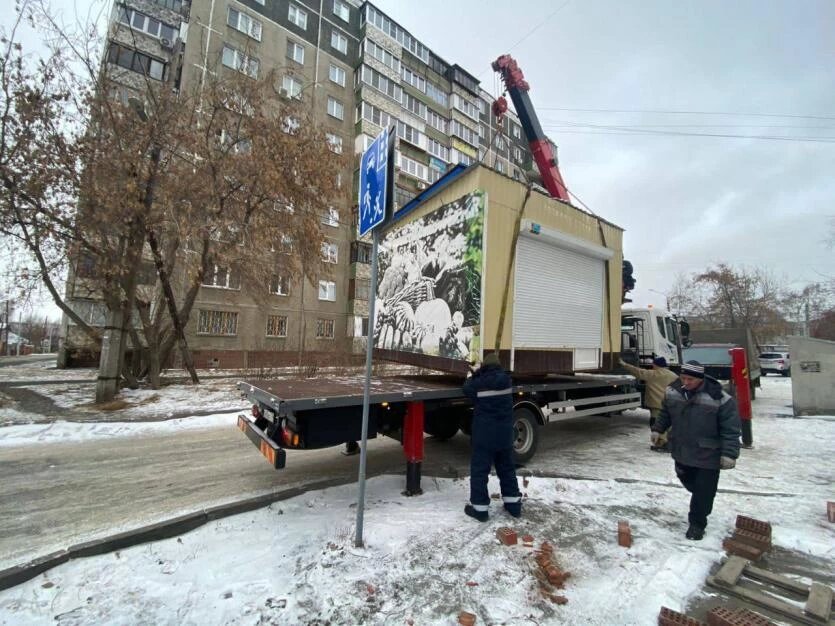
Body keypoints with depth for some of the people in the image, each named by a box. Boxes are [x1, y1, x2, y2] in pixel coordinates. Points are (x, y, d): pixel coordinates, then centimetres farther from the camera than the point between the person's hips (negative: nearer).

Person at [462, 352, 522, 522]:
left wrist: (475, 376, 17)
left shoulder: (480, 383, -15)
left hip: (484, 435, -5)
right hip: (505, 434, 5)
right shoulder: (506, 380, -2)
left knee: (479, 470, 6)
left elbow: (467, 389, 4)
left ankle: (479, 507, 11)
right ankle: (513, 504, 29)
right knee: (507, 468, 20)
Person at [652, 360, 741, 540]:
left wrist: (729, 453, -18)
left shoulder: (719, 399, -22)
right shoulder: (673, 391, -8)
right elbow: (665, 413, 11)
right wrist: (657, 429, 15)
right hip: (681, 451, 5)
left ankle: (697, 524, 24)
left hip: (707, 456, -4)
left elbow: (731, 430, -16)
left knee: (704, 491, 5)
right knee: (688, 481, 24)